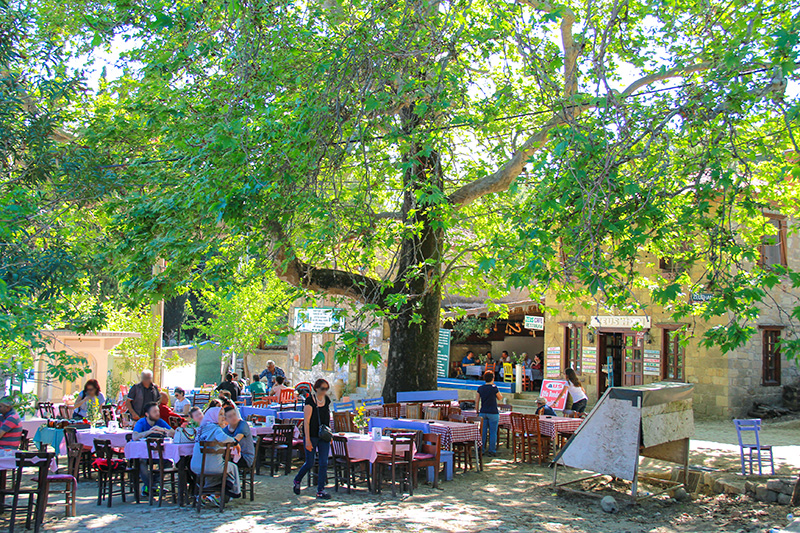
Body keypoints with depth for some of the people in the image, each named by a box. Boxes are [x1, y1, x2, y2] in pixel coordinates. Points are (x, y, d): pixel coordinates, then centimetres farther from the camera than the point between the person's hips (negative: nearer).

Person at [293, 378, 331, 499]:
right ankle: (297, 480, 30)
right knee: (309, 463, 3)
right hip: (312, 435, -5)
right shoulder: (310, 400, -13)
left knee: (324, 463, -1)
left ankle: (320, 490, 5)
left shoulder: (327, 400, 6)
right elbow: (306, 421, -15)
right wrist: (307, 440, -19)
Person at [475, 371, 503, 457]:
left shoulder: (480, 388, 3)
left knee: (482, 432, 9)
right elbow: (500, 398, 6)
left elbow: (476, 401, 5)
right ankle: (492, 451, 4)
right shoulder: (494, 388, -9)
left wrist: (477, 411, 13)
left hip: (483, 412, 4)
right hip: (493, 413, -4)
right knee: (493, 432, 3)